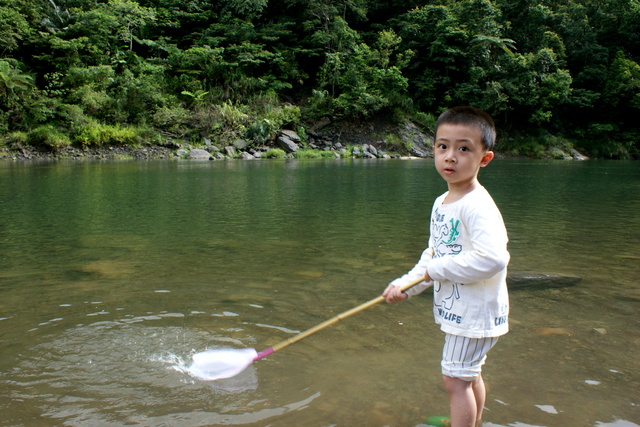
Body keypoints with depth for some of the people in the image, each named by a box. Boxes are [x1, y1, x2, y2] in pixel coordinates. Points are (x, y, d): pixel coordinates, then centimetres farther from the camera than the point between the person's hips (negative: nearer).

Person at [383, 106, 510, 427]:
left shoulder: (477, 206, -24)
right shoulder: (441, 203, 6)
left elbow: (493, 258, -36)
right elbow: (432, 255, 13)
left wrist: (438, 269, -25)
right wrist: (406, 285, 2)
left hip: (474, 312, -9)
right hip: (456, 307, 9)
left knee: (455, 379, 0)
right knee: (469, 375, 25)